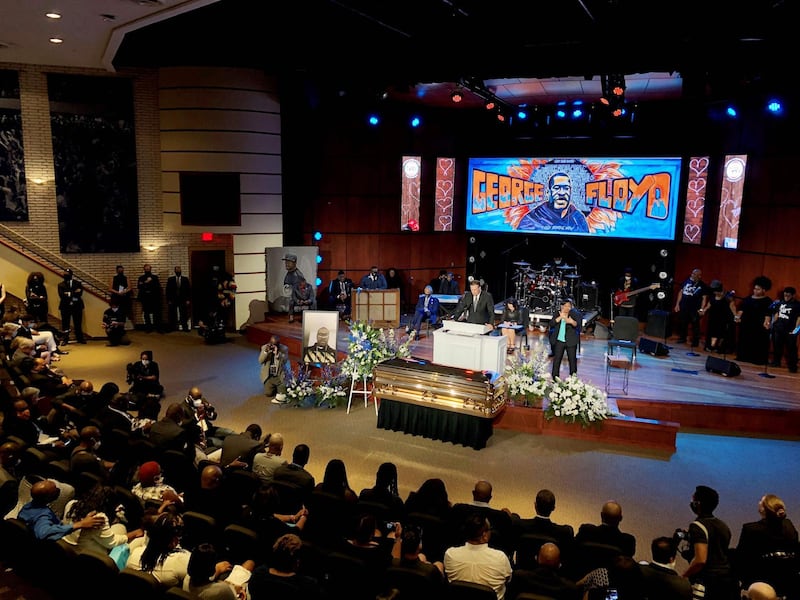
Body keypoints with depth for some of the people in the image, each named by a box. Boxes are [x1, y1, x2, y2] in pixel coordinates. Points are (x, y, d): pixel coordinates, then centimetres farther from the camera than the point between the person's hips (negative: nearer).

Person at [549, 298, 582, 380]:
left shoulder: (574, 314, -3)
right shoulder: (557, 314, 4)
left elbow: (577, 324, -18)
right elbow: (551, 323, -8)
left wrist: (572, 322, -40)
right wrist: (560, 317, -20)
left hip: (571, 341, -2)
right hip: (559, 340, 2)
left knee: (572, 360, 3)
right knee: (556, 360, 7)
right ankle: (555, 378, 17)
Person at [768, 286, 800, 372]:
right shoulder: (780, 302, 8)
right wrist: (773, 323, 8)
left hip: (790, 331, -5)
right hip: (778, 329, 5)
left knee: (791, 349, -2)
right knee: (777, 346, 15)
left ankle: (792, 366, 3)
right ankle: (776, 362, 30)